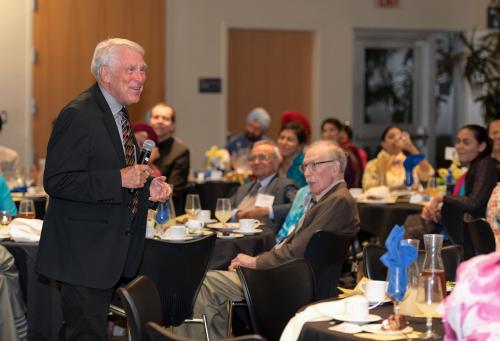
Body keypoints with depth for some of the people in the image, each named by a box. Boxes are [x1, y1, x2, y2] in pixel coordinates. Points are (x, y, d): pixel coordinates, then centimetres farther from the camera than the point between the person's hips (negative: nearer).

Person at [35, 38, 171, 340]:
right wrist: (119, 179, -26)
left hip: (111, 247, 9)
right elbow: (56, 181, -24)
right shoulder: (79, 115, -18)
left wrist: (148, 188, 4)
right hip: (84, 252, -9)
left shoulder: (118, 113, 13)